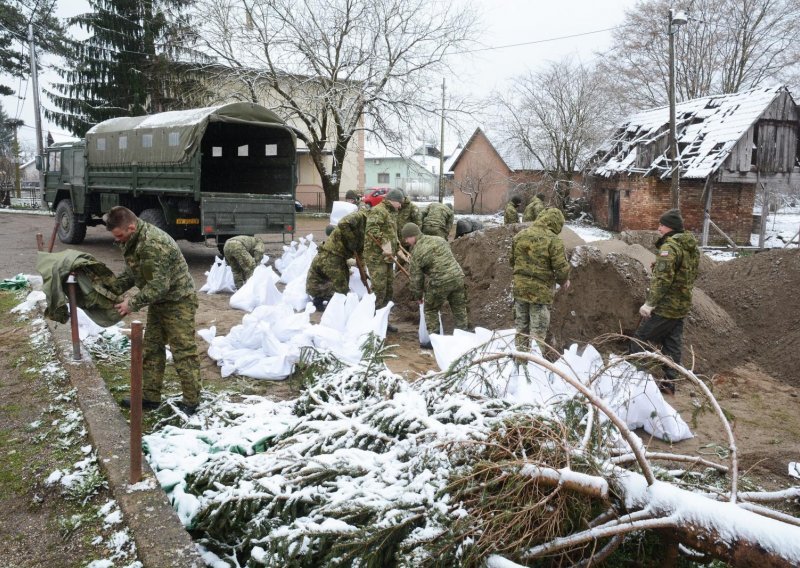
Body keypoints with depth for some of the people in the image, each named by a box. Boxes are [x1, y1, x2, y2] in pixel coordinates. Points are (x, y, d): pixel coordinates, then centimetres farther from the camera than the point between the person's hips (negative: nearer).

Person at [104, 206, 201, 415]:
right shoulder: (132, 241, 1)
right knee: (151, 349, 14)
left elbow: (158, 286, -30)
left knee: (183, 352, -4)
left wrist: (133, 303, -23)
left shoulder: (154, 245, -31)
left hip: (177, 300, -10)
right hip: (159, 300, 10)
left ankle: (191, 401, 5)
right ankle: (150, 396, 23)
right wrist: (113, 290, -1)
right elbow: (130, 272, 13)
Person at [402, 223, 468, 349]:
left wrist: (418, 295, 13)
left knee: (431, 310, 14)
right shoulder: (439, 239, 13)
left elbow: (416, 276, 0)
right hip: (458, 277, 6)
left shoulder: (416, 252, -5)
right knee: (459, 309, 19)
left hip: (440, 283, -6)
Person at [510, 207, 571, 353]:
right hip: (541, 290, -5)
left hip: (520, 287, 5)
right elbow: (561, 266, -14)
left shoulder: (520, 235, 3)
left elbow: (512, 260, 13)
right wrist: (564, 280, 6)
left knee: (521, 326, 18)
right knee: (538, 330, 5)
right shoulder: (553, 240, -15)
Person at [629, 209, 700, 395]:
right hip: (682, 306, 9)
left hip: (665, 306, -9)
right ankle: (670, 382, 20)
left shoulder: (669, 247, -19)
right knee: (672, 345, 15)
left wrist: (649, 303, -27)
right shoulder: (692, 247, 11)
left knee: (639, 340, 0)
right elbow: (692, 275, 19)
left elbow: (662, 279, -27)